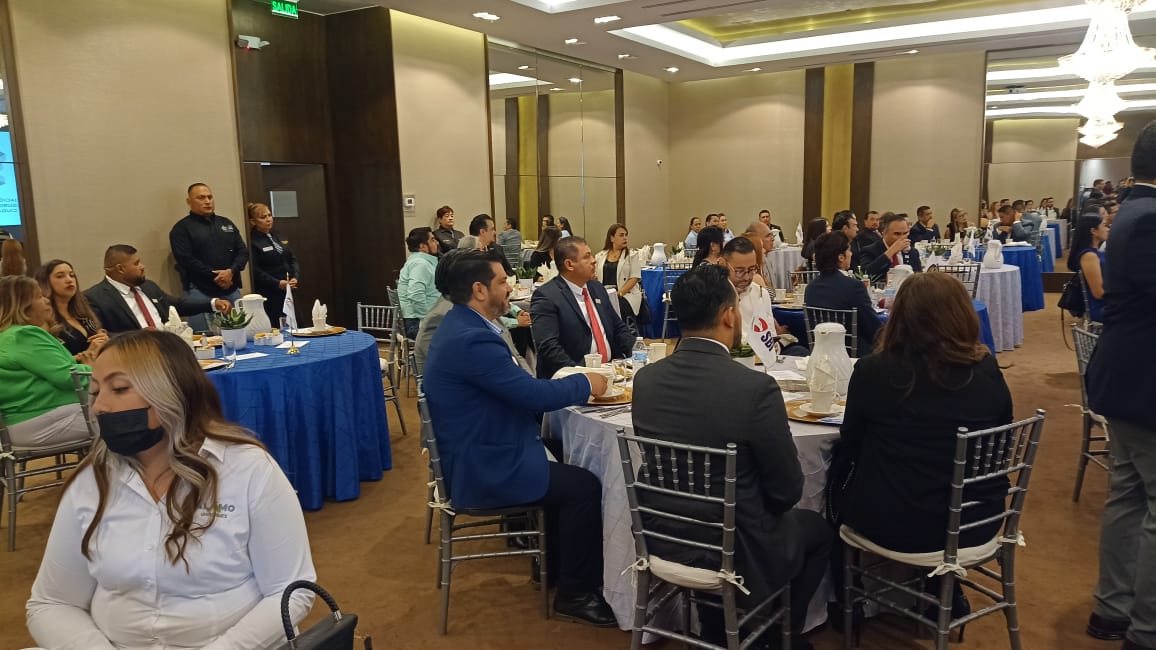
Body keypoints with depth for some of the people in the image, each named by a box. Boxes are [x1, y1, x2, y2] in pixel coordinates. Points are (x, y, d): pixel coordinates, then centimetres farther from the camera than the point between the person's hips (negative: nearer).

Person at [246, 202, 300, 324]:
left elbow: (293, 259, 15)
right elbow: (255, 271, -14)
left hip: (288, 291, 6)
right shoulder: (252, 242, -6)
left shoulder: (277, 237, 16)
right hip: (269, 295, -6)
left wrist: (295, 277, -3)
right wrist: (277, 283, -20)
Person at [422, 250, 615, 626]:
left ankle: (557, 565, 29)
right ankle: (575, 595, 8)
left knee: (563, 469, 17)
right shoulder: (473, 340, -27)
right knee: (585, 486, -6)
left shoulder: (460, 326, 8)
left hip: (477, 456, 11)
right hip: (484, 471, -11)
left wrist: (573, 386, 0)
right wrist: (586, 384, -9)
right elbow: (534, 394, -27)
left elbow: (518, 390, 12)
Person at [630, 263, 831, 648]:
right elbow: (787, 491, -13)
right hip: (735, 554, -4)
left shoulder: (645, 379, -9)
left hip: (662, 543, 5)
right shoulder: (755, 387, -25)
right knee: (816, 528, 24)